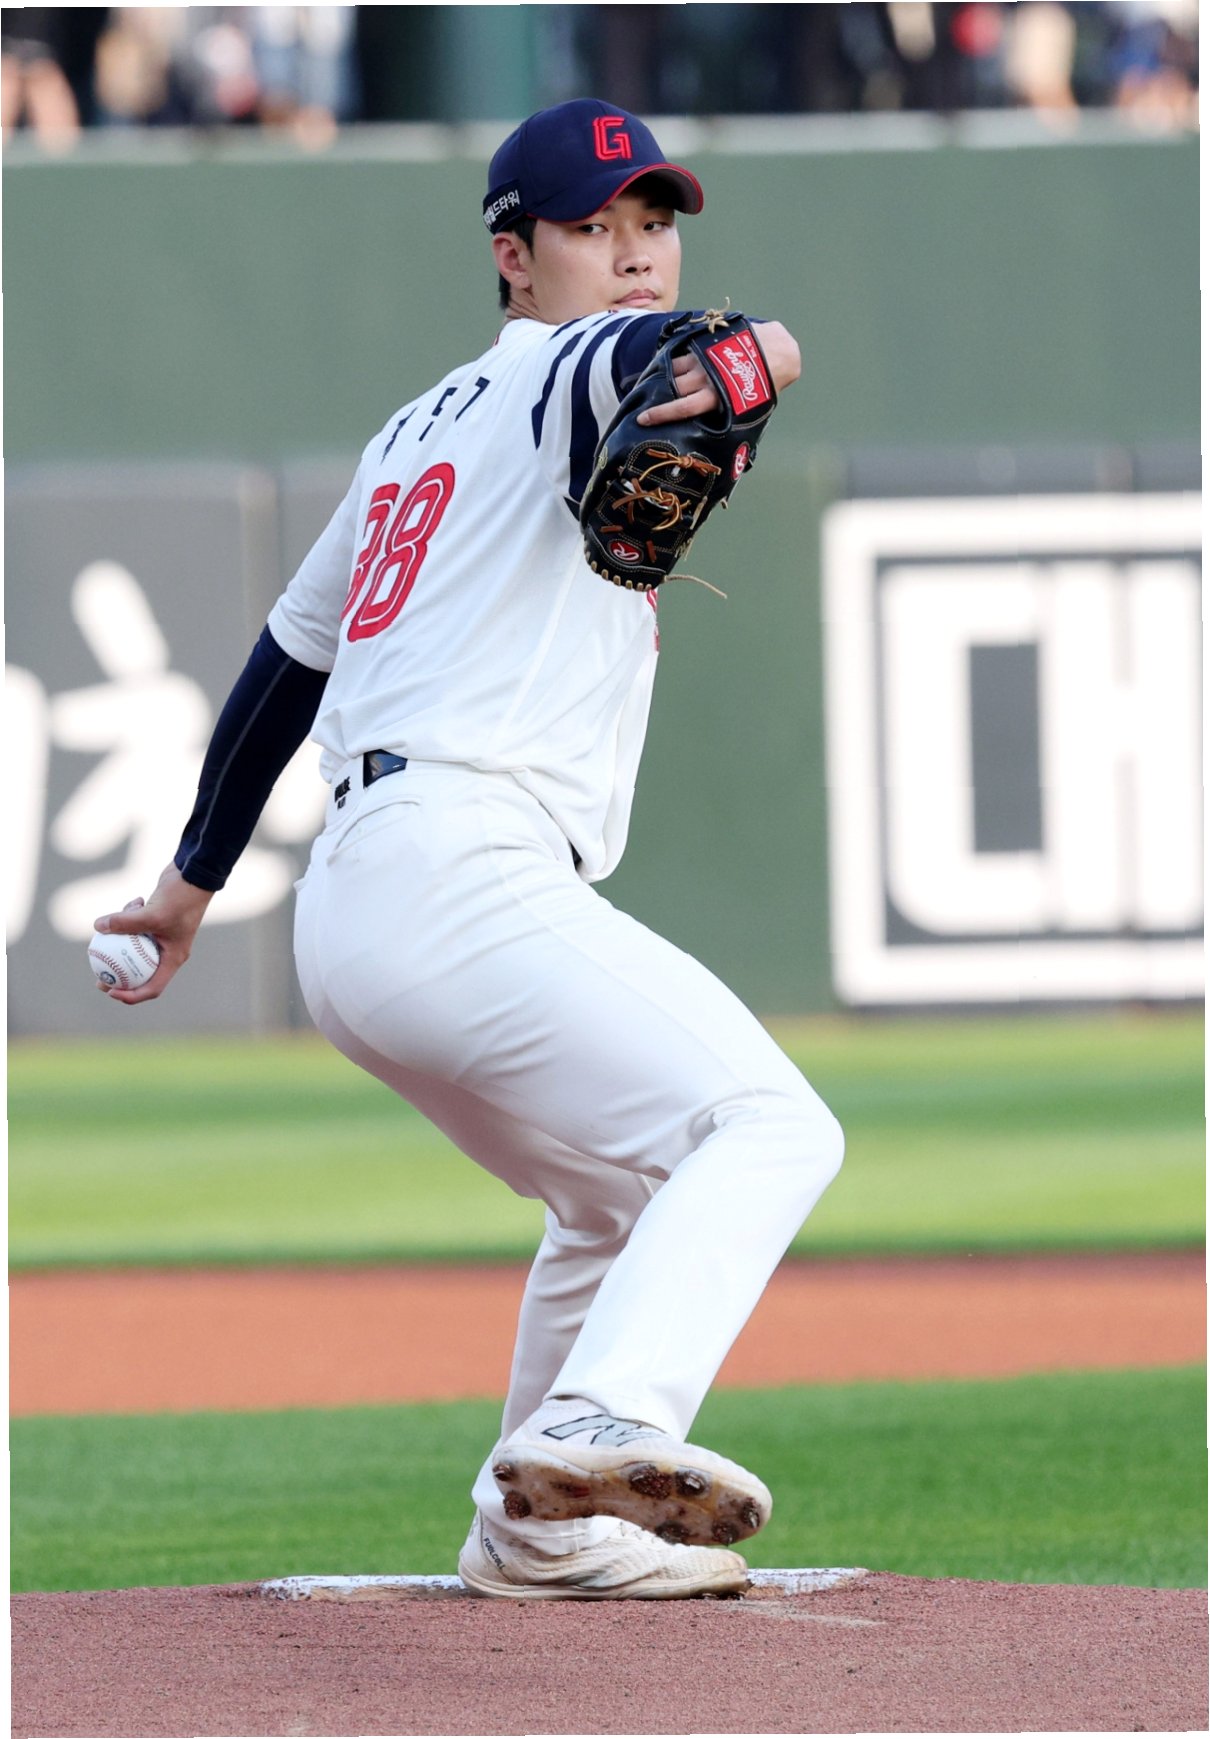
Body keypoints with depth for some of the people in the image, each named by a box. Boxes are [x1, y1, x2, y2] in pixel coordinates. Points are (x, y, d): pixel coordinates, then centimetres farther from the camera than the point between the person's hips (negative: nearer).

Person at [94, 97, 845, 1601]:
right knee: (767, 1125, -18)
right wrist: (749, 350, -46)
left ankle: (532, 1529, 20)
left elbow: (286, 659, 33)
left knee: (625, 1197, 24)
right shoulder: (564, 373, 0)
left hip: (343, 912, 10)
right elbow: (641, 352, -27)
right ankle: (601, 1432, -36)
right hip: (466, 873, -10)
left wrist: (194, 881, 40)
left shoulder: (421, 431, 26)